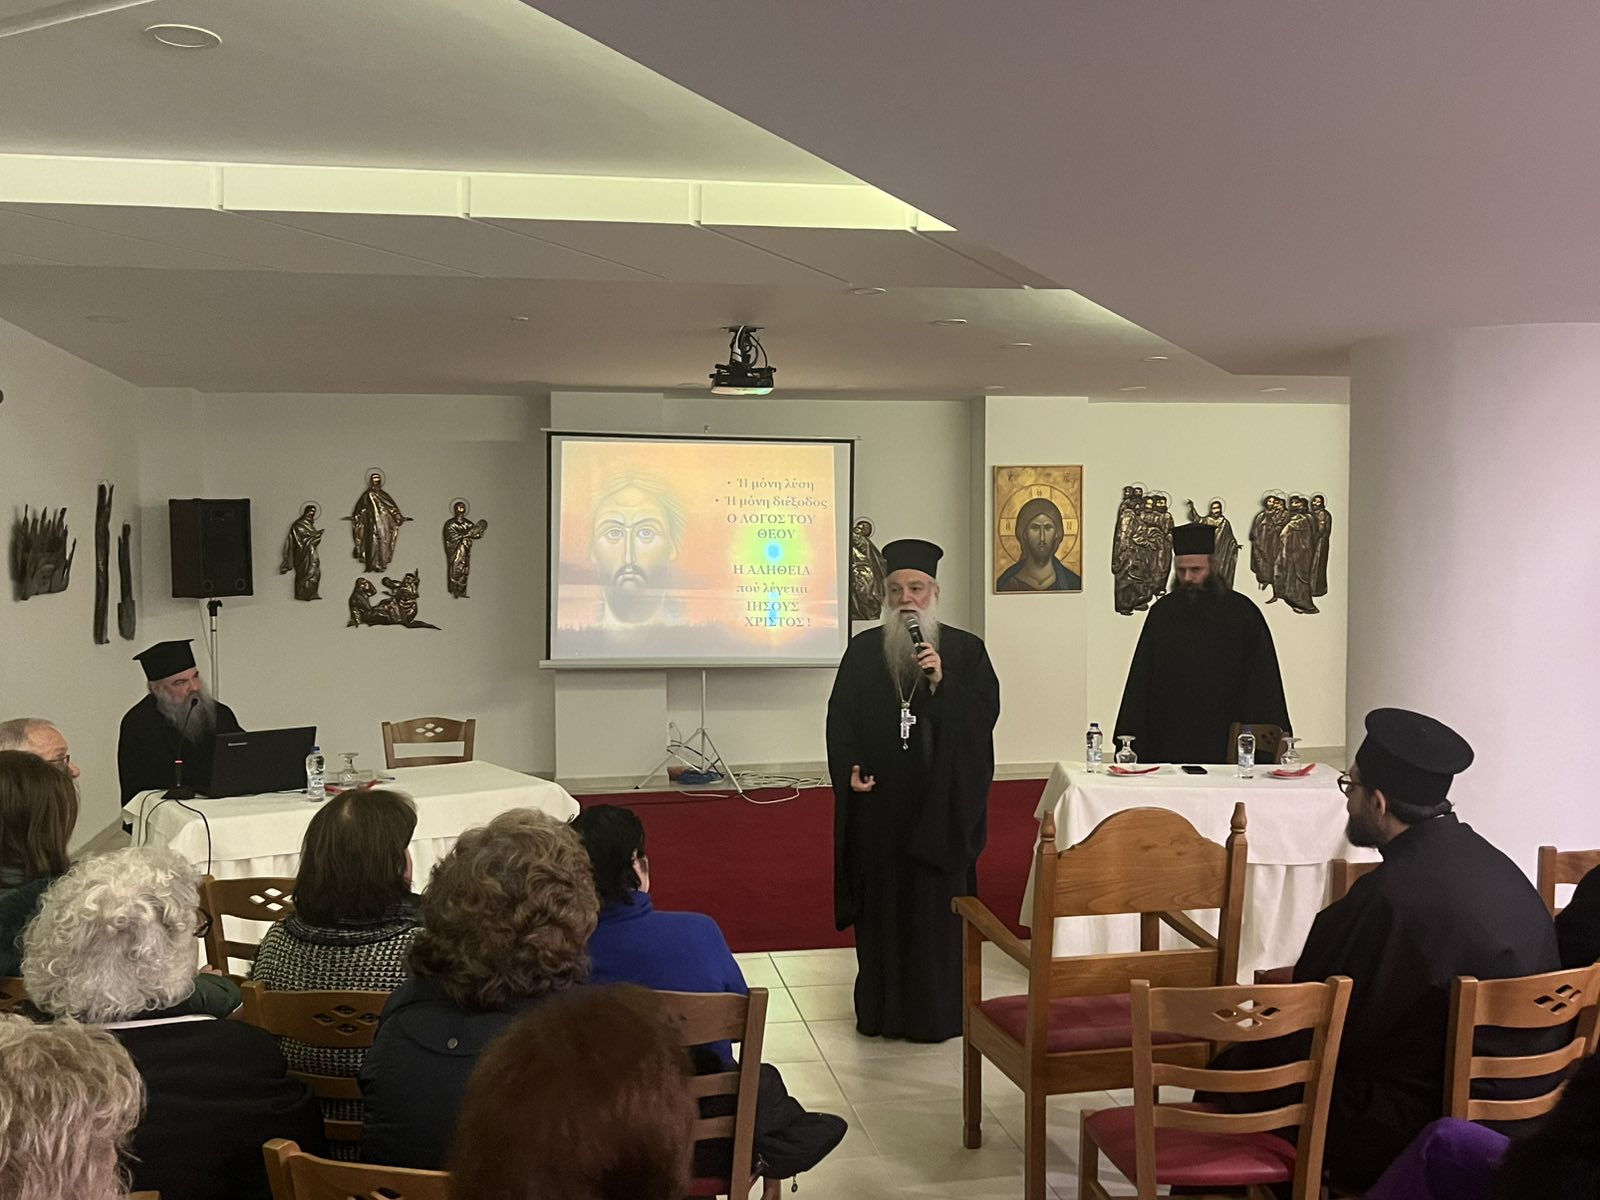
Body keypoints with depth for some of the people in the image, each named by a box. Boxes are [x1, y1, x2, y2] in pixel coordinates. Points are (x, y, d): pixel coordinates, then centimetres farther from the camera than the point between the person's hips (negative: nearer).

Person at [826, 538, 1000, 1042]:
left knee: (938, 901, 2)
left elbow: (986, 712, -5)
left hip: (942, 802, -1)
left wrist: (942, 684, -18)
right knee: (881, 901, 6)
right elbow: (840, 718, 6)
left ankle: (938, 1011, 12)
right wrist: (849, 769, -8)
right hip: (879, 802, 2)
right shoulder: (863, 650, 7)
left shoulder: (965, 650, 3)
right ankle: (881, 1009, 16)